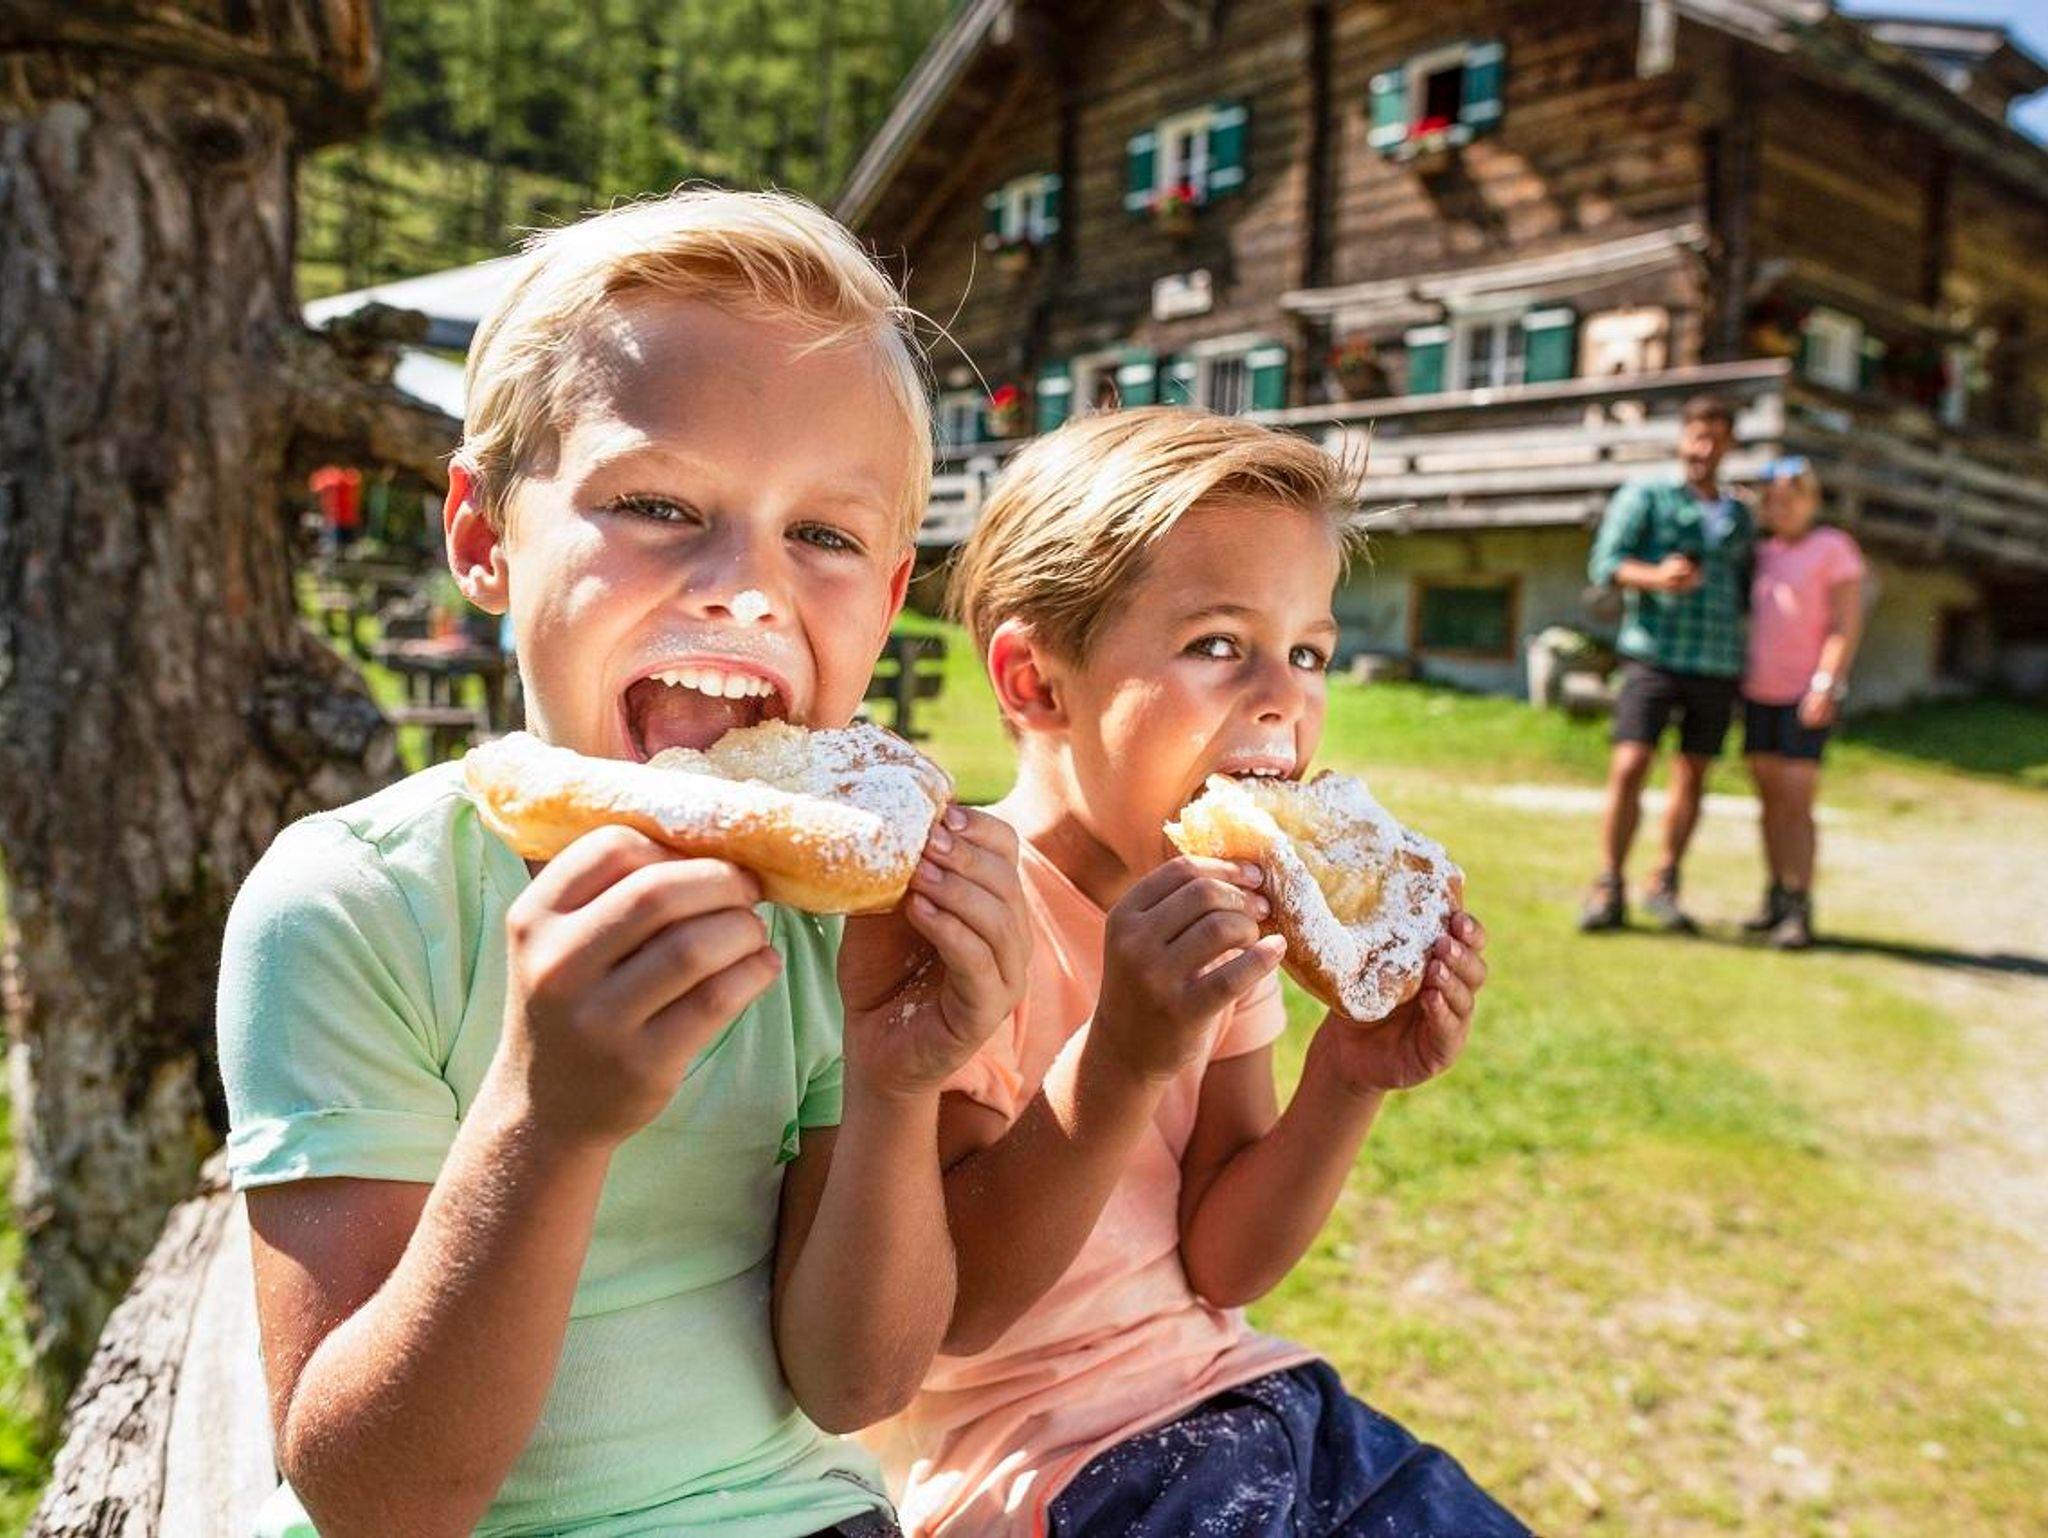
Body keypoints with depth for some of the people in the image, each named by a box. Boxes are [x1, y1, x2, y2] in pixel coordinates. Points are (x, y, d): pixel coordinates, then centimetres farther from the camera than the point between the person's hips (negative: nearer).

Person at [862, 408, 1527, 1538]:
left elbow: (1219, 1267, 1)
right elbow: (946, 1309, -22)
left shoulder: (1221, 919, 0)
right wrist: (1123, 1059, -33)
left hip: (1222, 1394, 6)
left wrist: (1345, 1086, -14)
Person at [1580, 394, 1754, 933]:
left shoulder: (1739, 515, 19)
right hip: (1654, 653, -5)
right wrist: (1657, 577, -23)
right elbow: (1605, 563, -5)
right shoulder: (1645, 495, 5)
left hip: (1718, 663, 5)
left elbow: (1744, 588, 25)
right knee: (1630, 766, -13)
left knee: (1693, 775, 6)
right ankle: (1609, 890, -6)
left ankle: (1664, 886, 15)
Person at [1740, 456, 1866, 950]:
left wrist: (1826, 685, -18)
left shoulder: (1834, 548, -2)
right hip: (1759, 693, 6)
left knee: (1796, 801, -10)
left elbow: (1847, 625, -8)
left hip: (1808, 695, -6)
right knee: (1770, 798, 7)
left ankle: (1800, 909, -8)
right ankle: (1776, 897, 14)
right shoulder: (1763, 553, 14)